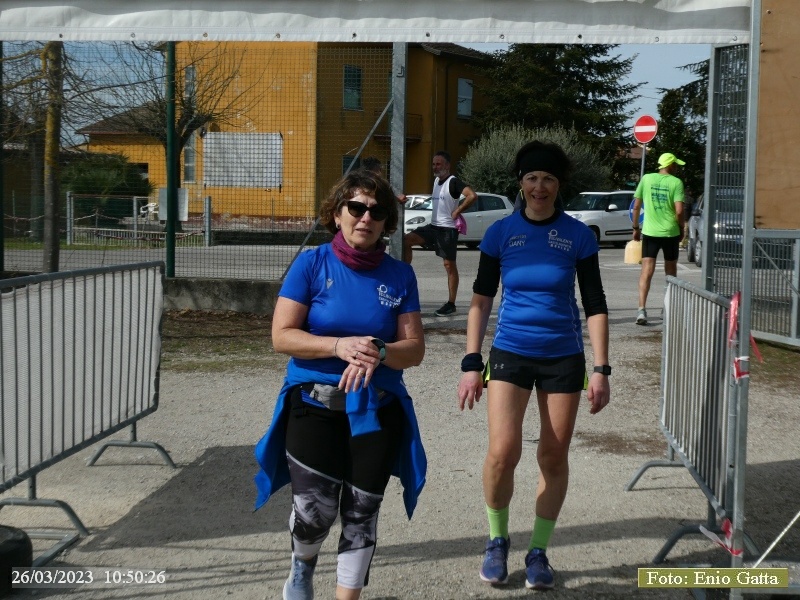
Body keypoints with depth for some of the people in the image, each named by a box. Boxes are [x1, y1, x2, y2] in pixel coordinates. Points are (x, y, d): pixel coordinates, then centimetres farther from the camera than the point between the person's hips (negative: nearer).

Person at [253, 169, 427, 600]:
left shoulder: (400, 276, 3)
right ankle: (302, 565, 27)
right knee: (314, 510, -9)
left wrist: (378, 352, -20)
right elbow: (282, 336, -7)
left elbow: (414, 349, 2)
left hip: (377, 409, 2)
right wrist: (339, 346, -22)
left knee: (361, 513, 5)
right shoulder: (311, 264, -3)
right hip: (314, 405, -2)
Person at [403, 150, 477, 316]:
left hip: (448, 229, -8)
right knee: (406, 240, -6)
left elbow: (472, 196, -27)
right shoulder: (436, 180, 13)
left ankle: (451, 304, 4)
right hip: (433, 225, 8)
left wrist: (457, 211, -19)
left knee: (449, 265, -2)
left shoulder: (453, 182, -13)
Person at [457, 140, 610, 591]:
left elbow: (595, 305, 1)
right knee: (503, 452, -14)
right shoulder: (500, 233, -1)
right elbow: (481, 301, 3)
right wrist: (472, 364, -2)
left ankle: (539, 553, 23)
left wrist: (601, 370, -4)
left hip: (563, 357, 1)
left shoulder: (578, 235, -1)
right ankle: (498, 541, 12)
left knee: (554, 457, 5)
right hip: (510, 354, -1)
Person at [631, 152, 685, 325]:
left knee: (647, 270, -2)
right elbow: (679, 211, -12)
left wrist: (636, 228, 12)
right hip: (671, 232, -1)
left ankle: (642, 309, -17)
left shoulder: (646, 179, 2)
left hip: (649, 232, 1)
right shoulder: (676, 182, -5)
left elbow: (636, 206, 3)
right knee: (671, 271, 17)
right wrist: (681, 228, 4)